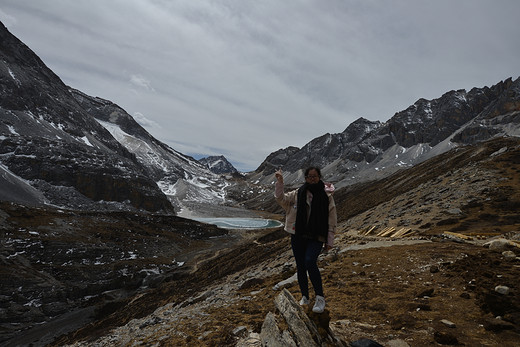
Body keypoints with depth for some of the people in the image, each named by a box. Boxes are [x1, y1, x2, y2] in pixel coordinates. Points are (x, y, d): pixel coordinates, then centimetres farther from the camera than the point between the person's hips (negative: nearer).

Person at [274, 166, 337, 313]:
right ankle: (305, 297, 28)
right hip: (298, 236, 3)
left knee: (310, 262, -24)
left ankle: (320, 297, -9)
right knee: (300, 267, 9)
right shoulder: (298, 194, 5)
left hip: (316, 237, -3)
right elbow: (281, 198, 1)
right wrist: (279, 182, -12)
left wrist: (329, 241, 1)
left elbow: (331, 220, 2)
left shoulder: (327, 196, 0)